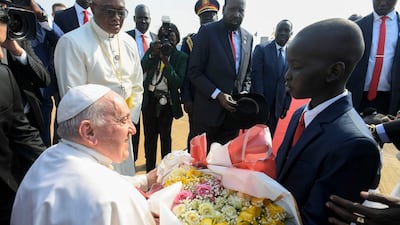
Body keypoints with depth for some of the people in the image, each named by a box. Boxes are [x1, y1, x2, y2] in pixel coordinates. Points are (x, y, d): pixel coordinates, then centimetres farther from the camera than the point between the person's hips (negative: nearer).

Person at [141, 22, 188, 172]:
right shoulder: (153, 49, 6)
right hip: (149, 99, 2)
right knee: (149, 134, 5)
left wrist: (166, 62, -19)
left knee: (165, 135, 3)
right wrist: (152, 54, -20)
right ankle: (149, 168, 16)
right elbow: (142, 68, -6)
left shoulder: (181, 57, -2)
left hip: (167, 101, -2)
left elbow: (178, 82, -12)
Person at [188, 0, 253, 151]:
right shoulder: (207, 31, -6)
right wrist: (217, 94, -17)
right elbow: (194, 72, -9)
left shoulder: (248, 37, 9)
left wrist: (245, 92, -2)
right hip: (209, 109, -4)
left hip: (233, 110, 4)